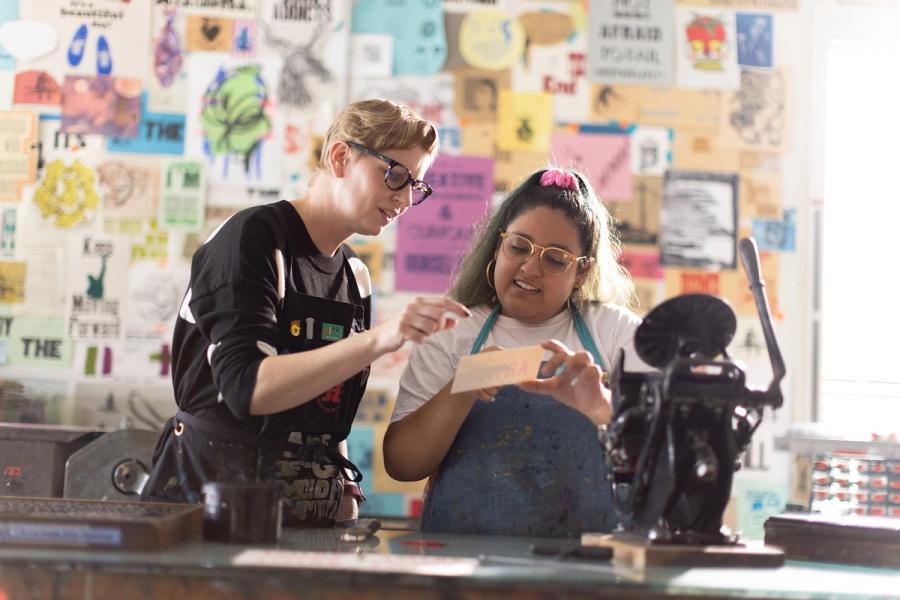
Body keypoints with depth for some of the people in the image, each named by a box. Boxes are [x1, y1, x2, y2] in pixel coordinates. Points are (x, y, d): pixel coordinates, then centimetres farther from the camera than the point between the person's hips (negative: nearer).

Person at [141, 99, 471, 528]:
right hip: (213, 497, -6)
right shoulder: (254, 237, -9)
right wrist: (379, 339, -30)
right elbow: (248, 388, -22)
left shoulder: (355, 277, 12)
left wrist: (344, 493, 6)